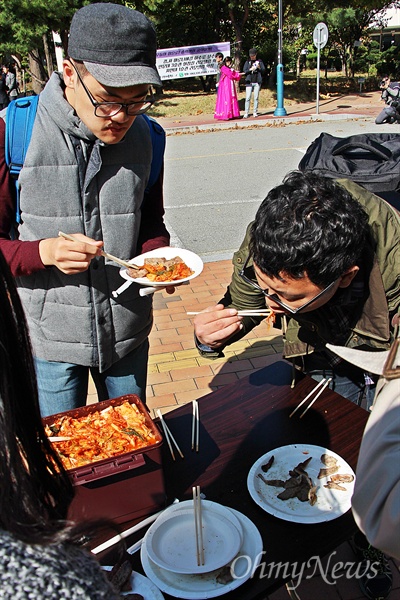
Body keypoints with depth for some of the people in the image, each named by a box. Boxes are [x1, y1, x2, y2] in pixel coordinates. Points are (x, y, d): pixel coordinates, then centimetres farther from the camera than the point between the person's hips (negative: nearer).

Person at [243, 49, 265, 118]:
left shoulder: (259, 61, 9)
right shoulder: (247, 62, 8)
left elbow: (264, 70, 7)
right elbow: (244, 71, 2)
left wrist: (259, 67, -12)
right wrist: (250, 69, -14)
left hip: (257, 82, 1)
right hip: (249, 82, -1)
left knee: (256, 98, 2)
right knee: (248, 98, -7)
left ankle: (255, 112, 8)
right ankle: (246, 113, -6)